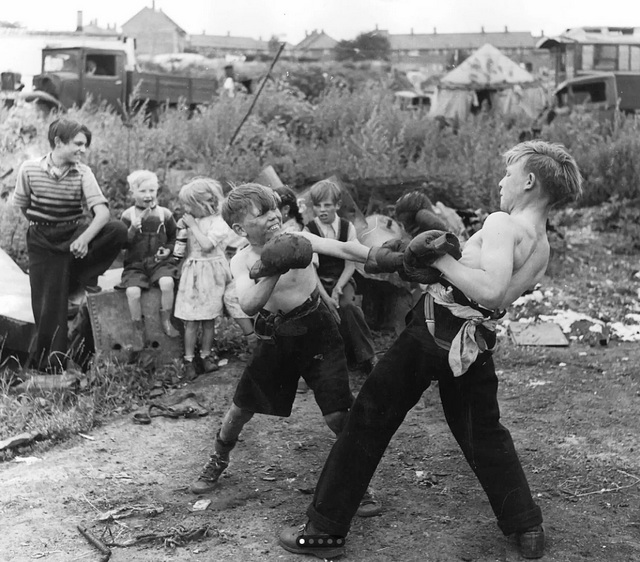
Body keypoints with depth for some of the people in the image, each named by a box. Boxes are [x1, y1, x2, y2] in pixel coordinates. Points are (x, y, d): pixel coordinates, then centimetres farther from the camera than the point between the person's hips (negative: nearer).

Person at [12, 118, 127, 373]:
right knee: (49, 303, -5)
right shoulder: (29, 169, -10)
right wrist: (44, 228, 6)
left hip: (75, 234, 1)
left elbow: (102, 211, -20)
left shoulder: (82, 172, -9)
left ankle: (78, 278, -5)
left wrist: (85, 238, -35)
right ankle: (47, 362, 16)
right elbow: (22, 207, 5)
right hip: (43, 243, -1)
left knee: (118, 230, -26)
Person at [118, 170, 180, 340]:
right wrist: (133, 229, -20)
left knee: (167, 283, -30)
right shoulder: (128, 216, 0)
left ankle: (166, 321, -8)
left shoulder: (165, 214, 4)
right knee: (132, 292, -26)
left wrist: (169, 249, -4)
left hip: (160, 262, 0)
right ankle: (139, 329, -4)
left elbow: (174, 237, 16)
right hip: (135, 264, 0)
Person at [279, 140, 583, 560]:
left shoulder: (502, 223, -15)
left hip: (433, 331, -7)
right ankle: (527, 528, 28)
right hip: (476, 343, 7)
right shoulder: (543, 249, 10)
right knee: (484, 434, 24)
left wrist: (441, 261, -20)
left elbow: (491, 288, -30)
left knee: (370, 419, 3)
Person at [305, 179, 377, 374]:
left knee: (347, 305, -30)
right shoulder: (308, 230, -6)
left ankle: (366, 357, -14)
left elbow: (350, 264, -1)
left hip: (343, 280, 1)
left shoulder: (347, 227, 0)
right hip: (318, 283, 0)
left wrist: (338, 288, -17)